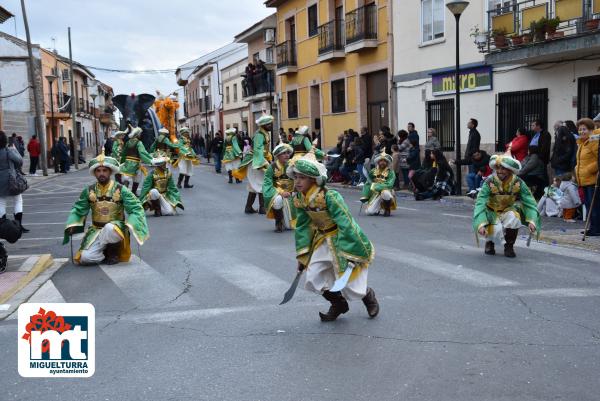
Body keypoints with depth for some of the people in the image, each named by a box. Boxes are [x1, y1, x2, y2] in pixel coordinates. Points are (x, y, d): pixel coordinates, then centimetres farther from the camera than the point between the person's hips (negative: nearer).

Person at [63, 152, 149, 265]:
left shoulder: (120, 190, -7)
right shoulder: (89, 191, 1)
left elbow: (136, 209, -9)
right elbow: (78, 210, 7)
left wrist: (129, 225, -26)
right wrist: (72, 226, -11)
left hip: (116, 228, -2)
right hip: (96, 230, 2)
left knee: (110, 228, -39)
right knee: (85, 257, -21)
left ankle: (113, 251, -8)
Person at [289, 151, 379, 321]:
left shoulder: (330, 197, -29)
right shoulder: (299, 200, -7)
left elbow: (346, 225, -28)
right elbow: (303, 227, 4)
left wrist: (350, 254, -25)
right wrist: (302, 256, 3)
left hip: (343, 241, -6)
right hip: (323, 241, 7)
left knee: (349, 287, -2)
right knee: (313, 280, 1)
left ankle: (368, 295, 35)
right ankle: (339, 304, 27)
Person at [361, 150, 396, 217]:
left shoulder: (390, 172, -6)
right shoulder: (373, 171, 4)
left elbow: (389, 185, -18)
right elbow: (368, 184, 9)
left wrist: (375, 186, -19)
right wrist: (365, 196, -3)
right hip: (375, 194, 2)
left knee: (385, 193, -40)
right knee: (370, 212, -19)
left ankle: (387, 210, -11)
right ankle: (377, 209, 21)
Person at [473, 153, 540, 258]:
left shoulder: (518, 183, -17)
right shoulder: (489, 182, -24)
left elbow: (530, 202, -16)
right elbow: (480, 204, -30)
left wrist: (532, 221, -32)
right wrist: (481, 224, -43)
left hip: (509, 211, 2)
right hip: (492, 213, -2)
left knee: (513, 216, -32)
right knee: (496, 230, -30)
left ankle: (509, 246, -6)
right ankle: (489, 241, 10)